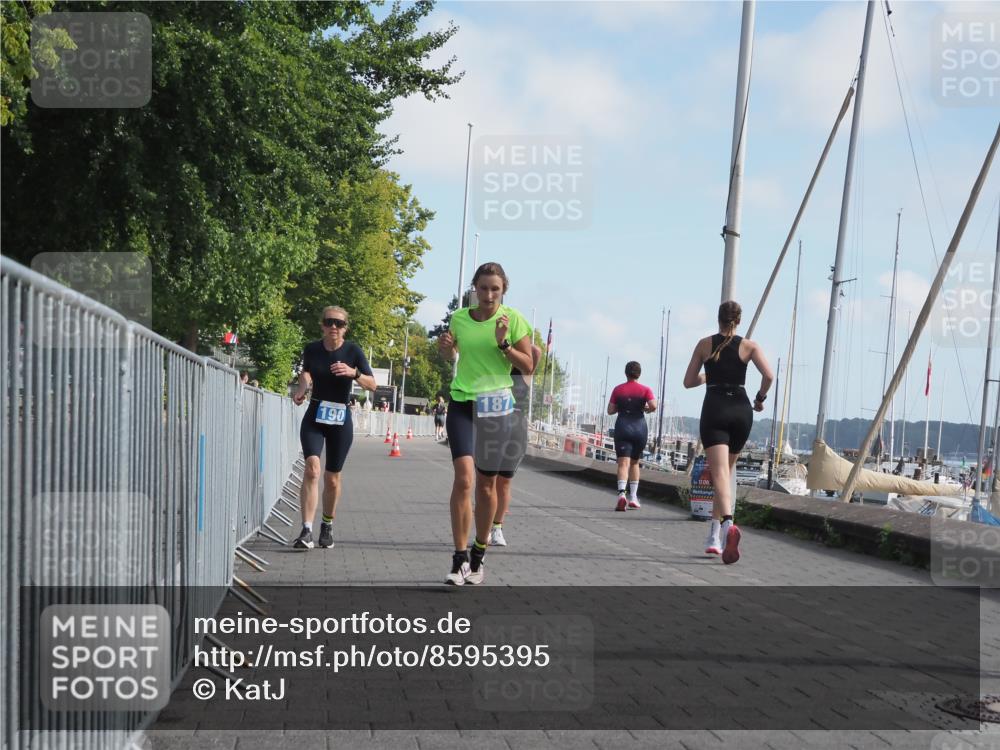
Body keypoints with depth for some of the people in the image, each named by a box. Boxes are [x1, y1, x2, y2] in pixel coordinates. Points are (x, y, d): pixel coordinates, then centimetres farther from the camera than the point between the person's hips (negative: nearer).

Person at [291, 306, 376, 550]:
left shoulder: (353, 351, -7)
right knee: (312, 468, -19)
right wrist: (301, 389, -1)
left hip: (340, 419, 0)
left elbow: (372, 385, -8)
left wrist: (353, 373, -26)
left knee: (332, 478, 8)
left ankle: (328, 526, 31)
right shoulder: (312, 349, -1)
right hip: (314, 417, 0)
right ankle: (306, 531, -24)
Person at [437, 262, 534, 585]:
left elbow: (528, 367, -2)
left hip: (497, 406, 0)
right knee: (464, 476, -17)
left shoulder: (513, 319, -2)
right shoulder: (459, 318, 5)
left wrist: (503, 343, -16)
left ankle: (478, 557, 24)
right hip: (462, 403, 1)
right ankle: (459, 558, -12)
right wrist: (445, 348, -1)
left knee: (487, 483, 7)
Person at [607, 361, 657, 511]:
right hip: (639, 427, 1)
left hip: (622, 427, -1)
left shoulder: (618, 389, 3)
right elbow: (653, 406, -14)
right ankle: (633, 497, 16)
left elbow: (610, 410, 2)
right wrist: (646, 409, 7)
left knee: (623, 463, -8)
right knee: (635, 463, 16)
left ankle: (622, 493, -30)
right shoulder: (645, 390, 1)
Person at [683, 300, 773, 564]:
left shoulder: (705, 344, 5)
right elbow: (769, 375, -8)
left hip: (714, 409, -2)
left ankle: (728, 524, -41)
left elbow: (688, 381, 8)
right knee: (726, 471, 18)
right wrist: (760, 398, 9)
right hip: (741, 410, 2)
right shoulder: (749, 345, 5)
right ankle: (714, 536, 20)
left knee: (719, 474, -14)